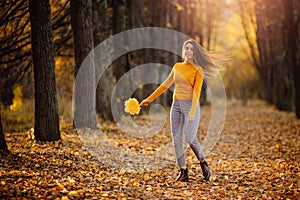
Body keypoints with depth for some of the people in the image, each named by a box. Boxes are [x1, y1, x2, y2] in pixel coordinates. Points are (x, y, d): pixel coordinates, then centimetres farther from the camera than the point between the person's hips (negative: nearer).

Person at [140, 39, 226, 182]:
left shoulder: (198, 70, -4)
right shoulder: (177, 67, 12)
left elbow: (197, 91, -12)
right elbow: (165, 85, 19)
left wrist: (192, 112, -22)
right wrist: (149, 99, 19)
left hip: (190, 105, -5)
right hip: (176, 105, 5)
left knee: (191, 139, -11)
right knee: (176, 140, 0)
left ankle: (203, 164, 16)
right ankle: (183, 172, 7)